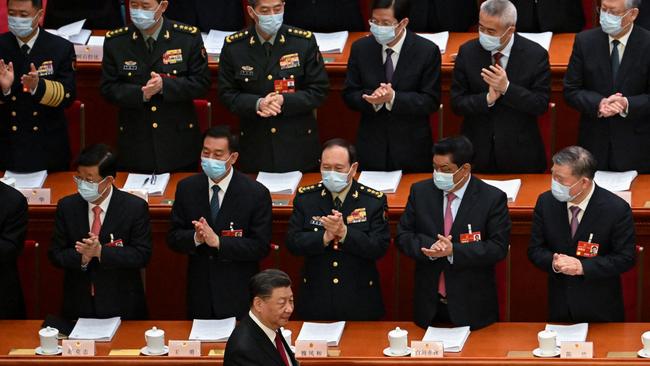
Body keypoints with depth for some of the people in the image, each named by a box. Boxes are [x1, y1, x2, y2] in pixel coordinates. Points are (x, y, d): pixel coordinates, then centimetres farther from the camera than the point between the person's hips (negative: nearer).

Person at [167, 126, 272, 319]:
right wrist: (196, 238, -19)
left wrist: (218, 241, -22)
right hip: (200, 294, 3)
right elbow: (173, 238, 3)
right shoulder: (187, 188, 2)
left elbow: (260, 247, -12)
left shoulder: (256, 193, -9)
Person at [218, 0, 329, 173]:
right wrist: (257, 104, -18)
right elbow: (227, 94, 1)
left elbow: (319, 91, -3)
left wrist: (284, 101, -19)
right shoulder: (233, 46, -3)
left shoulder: (305, 41, -6)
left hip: (298, 144, 0)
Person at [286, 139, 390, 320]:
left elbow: (379, 247, -12)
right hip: (316, 299, 1)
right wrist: (324, 237, -22)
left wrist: (344, 232, -25)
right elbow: (292, 242, -5)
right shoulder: (305, 198, 2)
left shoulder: (374, 201, -3)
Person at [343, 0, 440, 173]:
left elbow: (431, 101, -10)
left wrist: (393, 98, -25)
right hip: (371, 148, 2)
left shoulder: (427, 51, -10)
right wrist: (372, 97, -21)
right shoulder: (360, 48, -1)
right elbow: (349, 94, 2)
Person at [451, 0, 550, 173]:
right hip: (478, 152, 1)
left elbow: (541, 105, -10)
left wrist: (507, 88, -24)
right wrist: (488, 99, -22)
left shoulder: (535, 55, -9)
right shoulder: (467, 52, -4)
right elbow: (457, 102, -3)